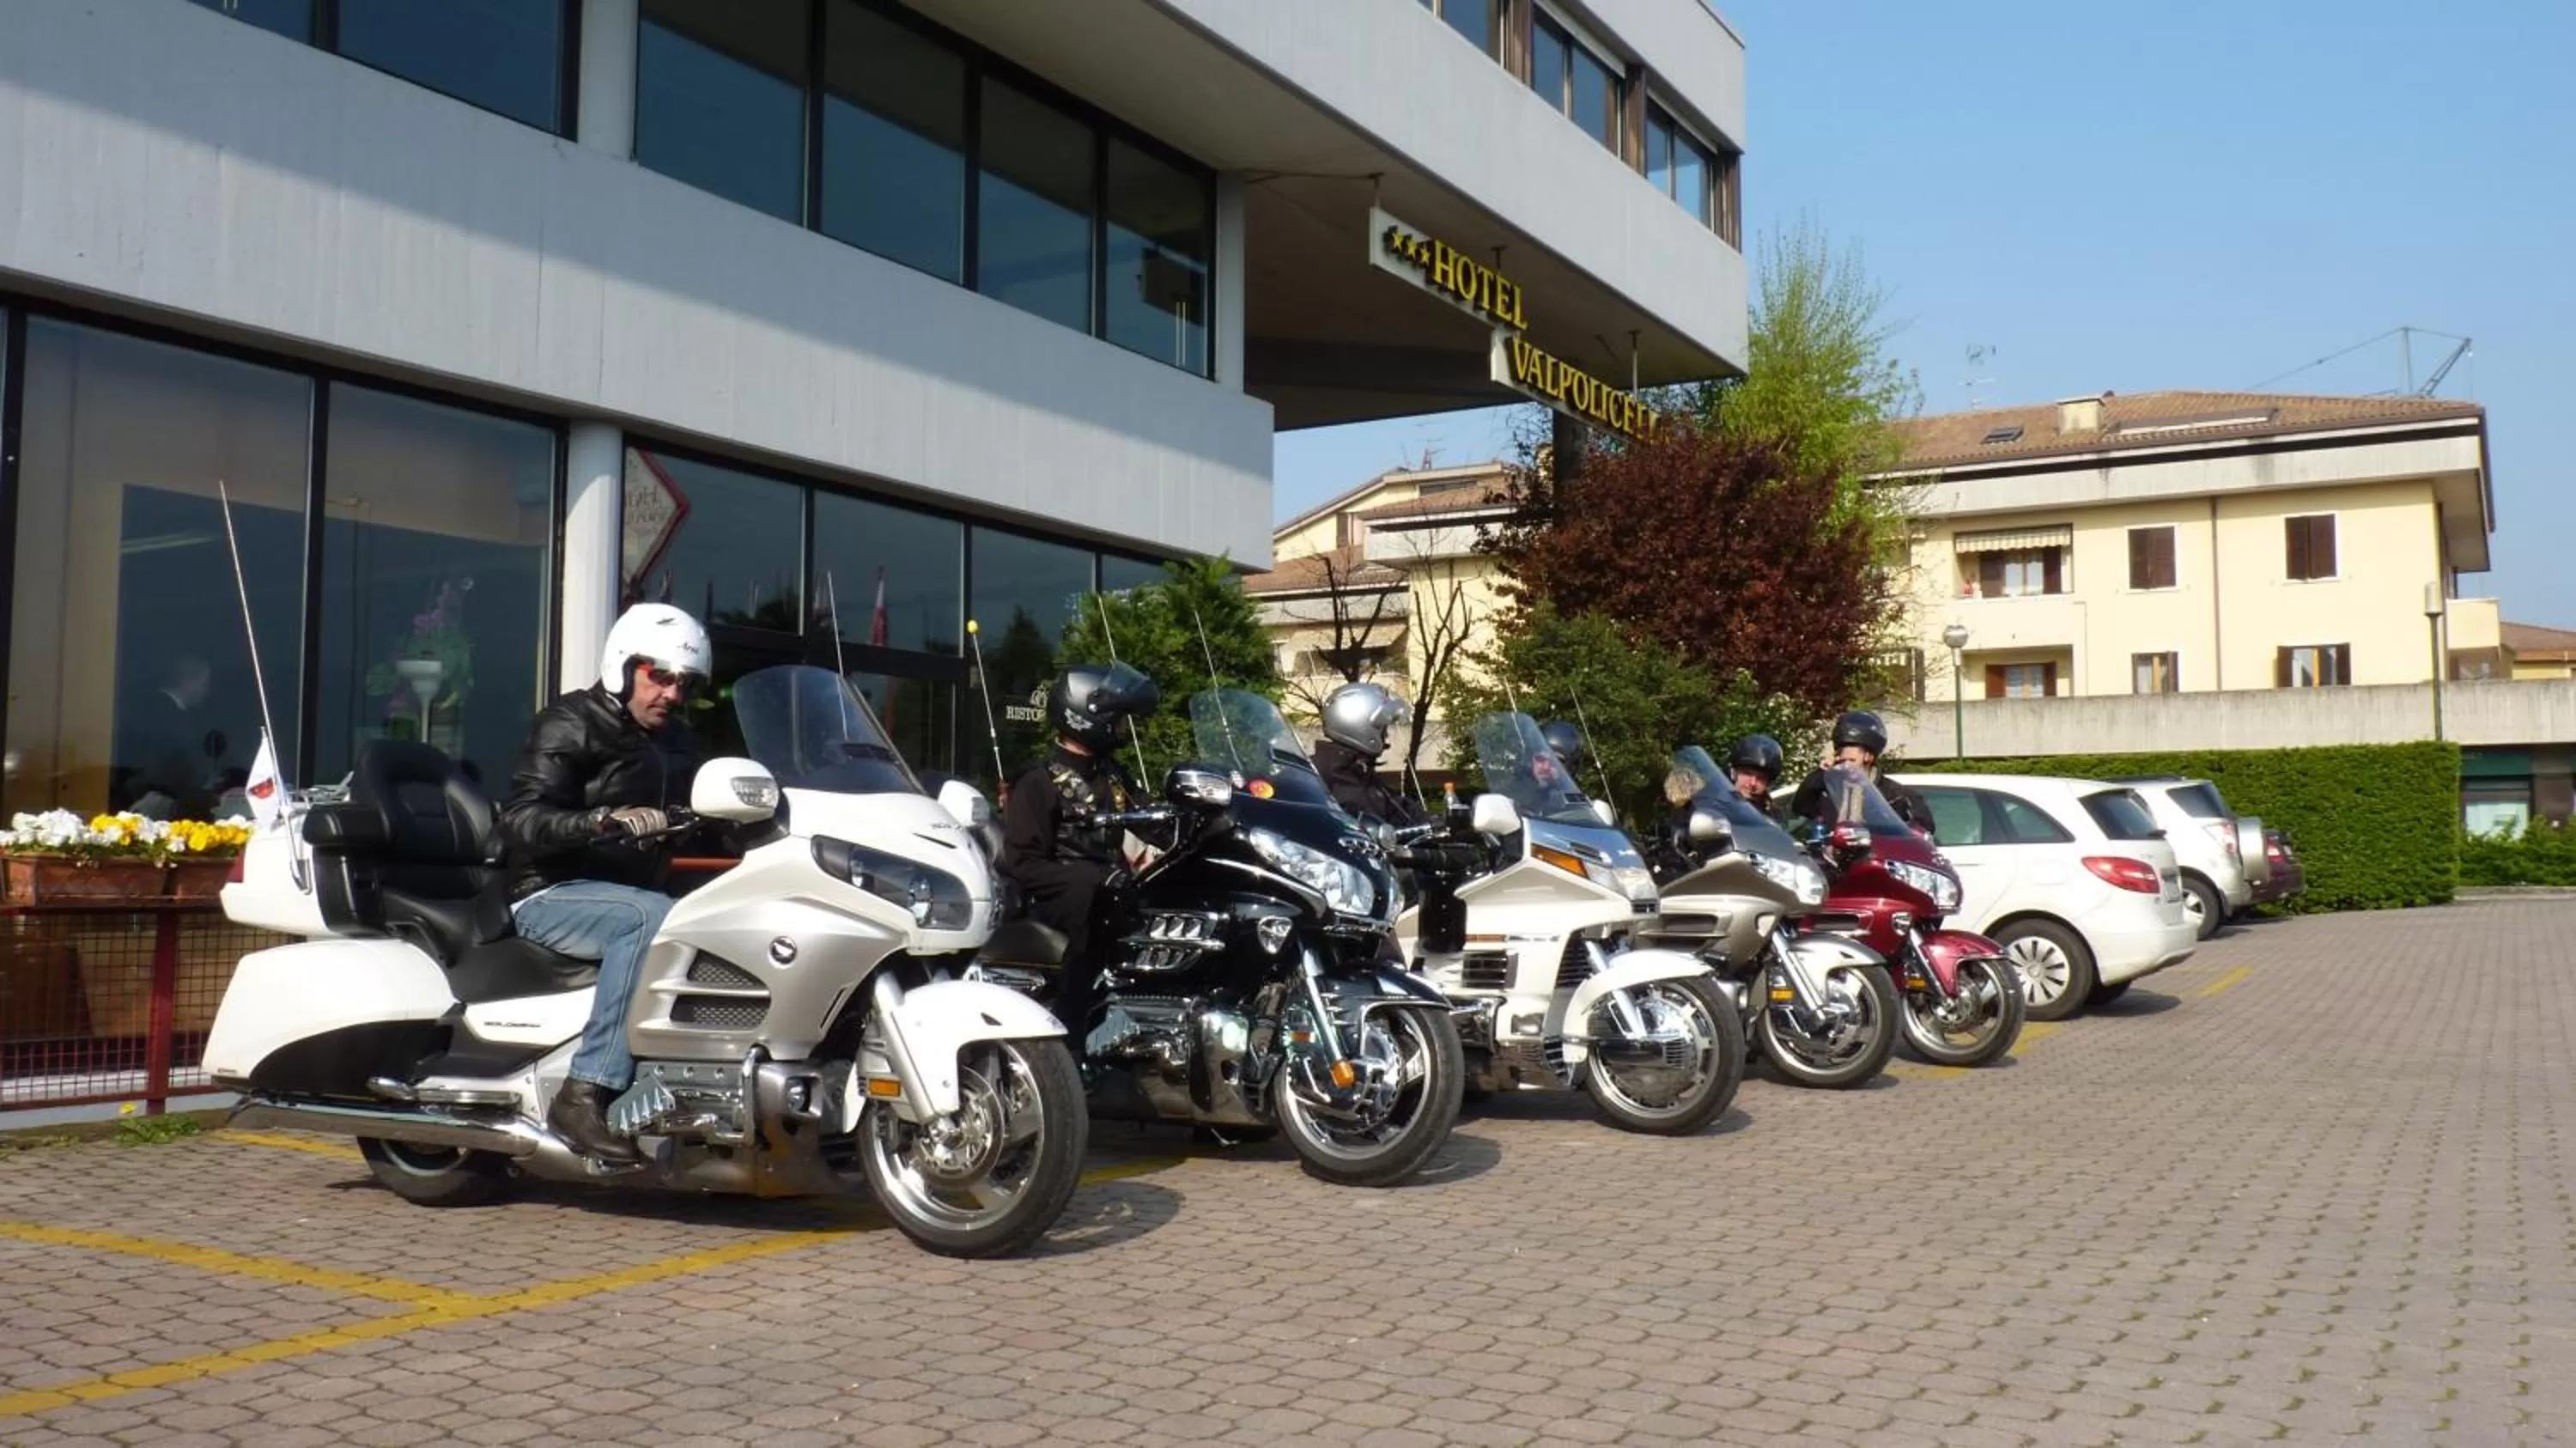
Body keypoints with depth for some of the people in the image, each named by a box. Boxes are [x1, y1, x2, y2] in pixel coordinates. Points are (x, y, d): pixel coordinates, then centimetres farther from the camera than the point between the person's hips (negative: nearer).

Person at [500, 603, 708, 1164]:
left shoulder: (673, 744, 20)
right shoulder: (570, 725, -5)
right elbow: (519, 821, -19)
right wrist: (608, 820, -34)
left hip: (635, 891, 7)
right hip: (552, 896, -7)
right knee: (652, 918, -36)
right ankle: (584, 1096, -38)